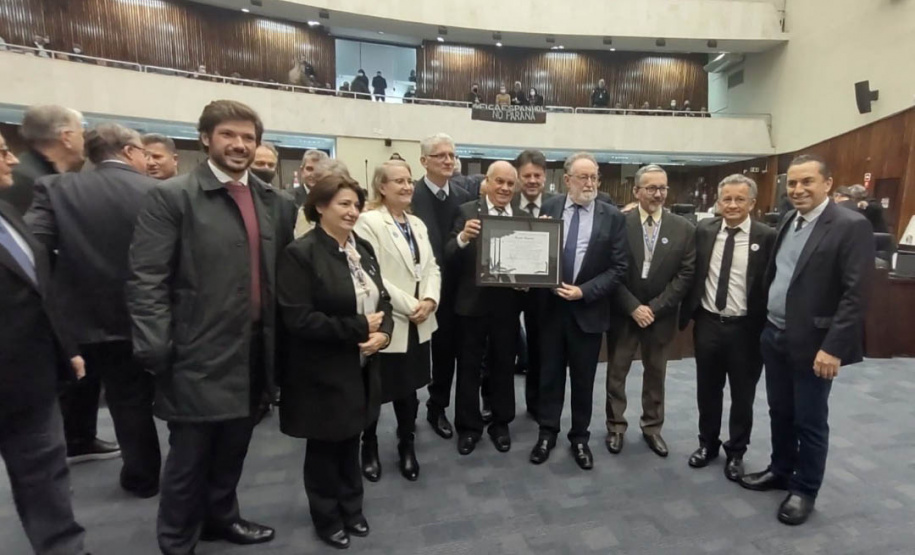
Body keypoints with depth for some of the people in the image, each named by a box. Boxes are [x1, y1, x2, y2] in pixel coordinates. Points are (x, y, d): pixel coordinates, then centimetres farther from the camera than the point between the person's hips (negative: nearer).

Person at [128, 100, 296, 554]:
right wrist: (156, 351, -15)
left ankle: (220, 518, 45)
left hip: (254, 350, 5)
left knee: (233, 448, 21)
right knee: (189, 456, 11)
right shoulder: (172, 196, -8)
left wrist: (279, 337, 6)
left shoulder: (274, 202, 8)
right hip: (200, 354, -5)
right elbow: (146, 280, -12)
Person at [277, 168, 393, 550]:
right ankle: (328, 519, 37)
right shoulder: (300, 253, -17)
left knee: (351, 443, 21)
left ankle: (351, 510, 42)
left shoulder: (363, 248, 5)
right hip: (323, 373, -6)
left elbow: (382, 299, 8)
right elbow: (298, 319, -23)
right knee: (325, 448, 15)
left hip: (361, 368, 6)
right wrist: (358, 328, -21)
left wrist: (383, 332, -12)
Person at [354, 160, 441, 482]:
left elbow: (431, 267, 9)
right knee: (375, 392, 10)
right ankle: (369, 448, 34)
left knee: (409, 389, 16)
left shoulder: (417, 224, 13)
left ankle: (407, 448, 35)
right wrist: (409, 306, -17)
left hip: (418, 323, 6)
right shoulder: (368, 222, -11)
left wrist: (429, 300, -9)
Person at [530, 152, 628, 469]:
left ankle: (579, 437, 31)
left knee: (583, 379, 12)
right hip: (551, 306, 1)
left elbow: (618, 268, -7)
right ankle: (547, 433, 31)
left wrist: (584, 291, -16)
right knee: (550, 374, 13)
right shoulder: (549, 208, 0)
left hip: (588, 309, -1)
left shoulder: (613, 217, -4)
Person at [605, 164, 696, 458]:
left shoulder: (684, 229, -2)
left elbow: (685, 275, -5)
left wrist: (654, 308, -12)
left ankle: (652, 427, 33)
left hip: (661, 314, 2)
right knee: (617, 372, 9)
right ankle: (615, 427, 27)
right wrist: (633, 307, -14)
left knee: (656, 373, 15)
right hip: (623, 312, -1)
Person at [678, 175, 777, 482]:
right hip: (708, 324, 2)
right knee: (707, 391, 17)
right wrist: (688, 312, 2)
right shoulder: (704, 229, 0)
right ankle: (707, 444, 37)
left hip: (746, 328, -2)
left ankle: (736, 452, 34)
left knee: (742, 395, 14)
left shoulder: (767, 237, -8)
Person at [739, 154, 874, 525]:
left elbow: (856, 294, -18)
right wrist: (766, 324, 11)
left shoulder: (851, 226, -13)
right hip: (774, 336, 7)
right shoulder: (788, 222, 9)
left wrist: (833, 347, -22)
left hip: (813, 342, -6)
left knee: (810, 422, 9)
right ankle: (780, 470, 37)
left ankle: (805, 490, 27)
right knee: (780, 412, 19)